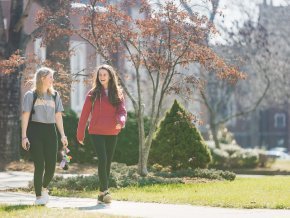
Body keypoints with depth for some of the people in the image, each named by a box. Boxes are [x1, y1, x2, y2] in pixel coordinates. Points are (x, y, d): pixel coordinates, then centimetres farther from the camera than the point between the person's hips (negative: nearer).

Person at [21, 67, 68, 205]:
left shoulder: (55, 95, 14)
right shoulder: (31, 95, 2)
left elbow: (58, 116, 13)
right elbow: (25, 116, -1)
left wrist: (63, 135, 6)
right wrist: (24, 136, -8)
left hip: (50, 131, 4)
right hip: (35, 131, -4)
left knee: (51, 165, -2)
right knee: (39, 164, -8)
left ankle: (44, 188, 27)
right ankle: (38, 196, 4)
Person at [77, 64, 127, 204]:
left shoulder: (117, 93, 8)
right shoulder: (93, 94, 2)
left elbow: (122, 110, -2)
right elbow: (85, 114, 3)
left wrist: (121, 121, -25)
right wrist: (80, 133, 1)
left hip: (112, 133, 3)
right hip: (97, 132, -3)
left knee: (108, 162, 7)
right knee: (102, 160, -17)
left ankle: (102, 194, 15)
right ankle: (104, 191, -16)